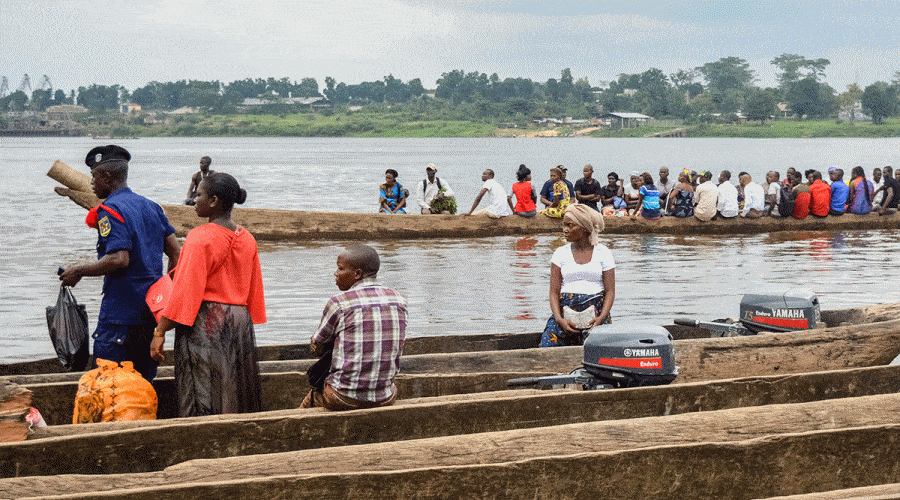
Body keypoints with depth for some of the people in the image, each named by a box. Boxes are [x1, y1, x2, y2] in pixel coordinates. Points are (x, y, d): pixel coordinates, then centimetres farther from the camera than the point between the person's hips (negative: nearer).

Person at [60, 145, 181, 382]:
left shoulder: (110, 210, -12)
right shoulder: (150, 206, 13)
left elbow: (119, 259, -23)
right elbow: (176, 252, 12)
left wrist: (79, 271, -11)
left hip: (121, 312, -8)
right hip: (152, 309, 8)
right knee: (143, 378, 13)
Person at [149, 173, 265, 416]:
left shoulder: (200, 238, -12)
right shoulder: (247, 240, 9)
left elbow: (184, 293, -15)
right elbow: (254, 292, 15)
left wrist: (160, 332, -10)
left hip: (205, 323, -7)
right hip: (240, 323, 7)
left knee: (202, 401, -4)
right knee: (237, 397, 11)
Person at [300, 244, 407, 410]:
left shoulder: (338, 304, -13)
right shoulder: (399, 300, 2)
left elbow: (317, 348, -1)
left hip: (344, 398, -4)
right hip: (384, 399, 4)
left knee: (307, 403, 26)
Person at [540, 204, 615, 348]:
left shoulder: (603, 253, 8)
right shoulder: (560, 254, 11)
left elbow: (610, 291, 3)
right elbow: (554, 292, 5)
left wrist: (602, 317, -14)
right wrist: (560, 319, -13)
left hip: (596, 313, -1)